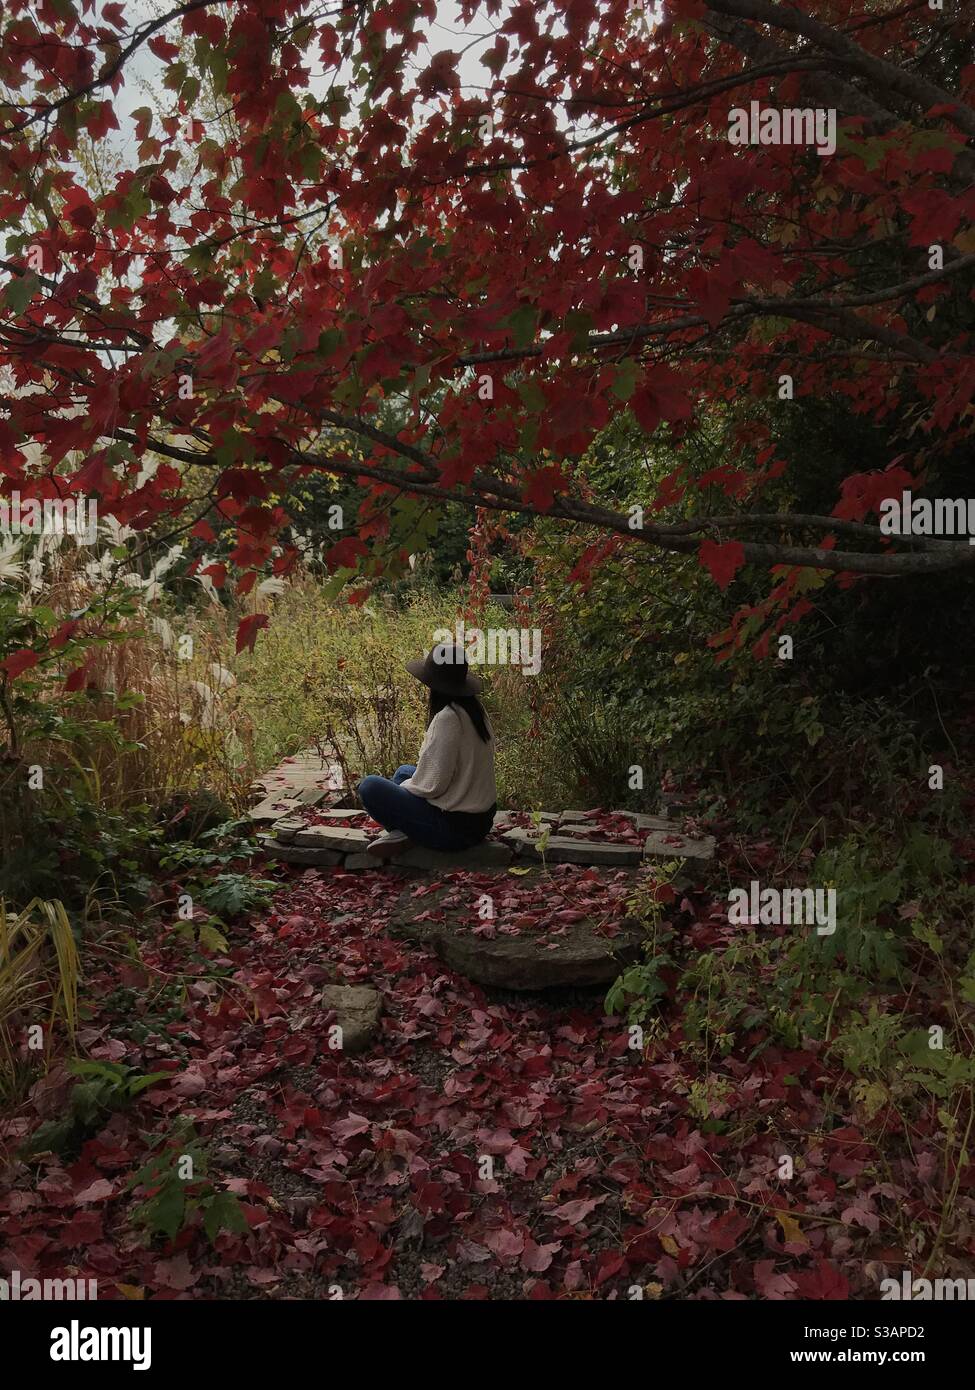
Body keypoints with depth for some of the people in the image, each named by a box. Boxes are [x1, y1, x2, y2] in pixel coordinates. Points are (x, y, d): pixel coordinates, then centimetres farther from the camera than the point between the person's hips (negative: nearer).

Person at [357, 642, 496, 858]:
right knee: (404, 771, 26)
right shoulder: (475, 709, 5)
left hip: (456, 827, -10)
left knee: (370, 786, -11)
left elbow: (432, 785, -22)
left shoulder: (448, 718, -23)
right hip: (481, 818, 10)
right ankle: (401, 831, 6)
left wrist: (400, 788, -2)